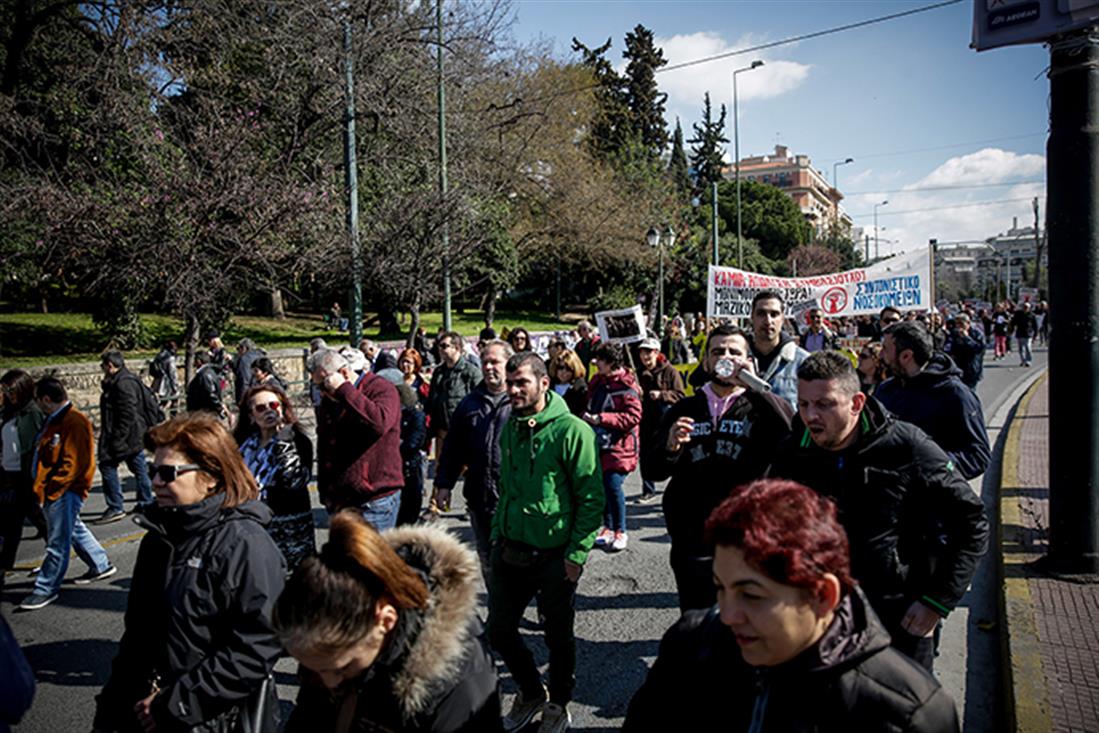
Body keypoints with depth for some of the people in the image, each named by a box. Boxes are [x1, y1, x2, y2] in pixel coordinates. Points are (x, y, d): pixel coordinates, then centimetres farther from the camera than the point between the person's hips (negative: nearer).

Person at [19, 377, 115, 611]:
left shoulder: (75, 423, -20)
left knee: (57, 542, -1)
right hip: (53, 492, 11)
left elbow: (73, 464, -23)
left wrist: (48, 490, -19)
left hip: (65, 492, -11)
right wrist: (41, 487, 12)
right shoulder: (53, 420, 12)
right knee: (74, 530, 20)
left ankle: (46, 589, 7)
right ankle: (101, 565, 33)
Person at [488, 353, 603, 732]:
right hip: (509, 551, 6)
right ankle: (531, 693, 40)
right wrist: (497, 533, 14)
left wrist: (577, 554, -17)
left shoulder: (572, 431, -15)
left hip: (554, 556, -6)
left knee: (558, 637, 12)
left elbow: (592, 499, -15)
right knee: (499, 631, 14)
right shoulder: (509, 428, 6)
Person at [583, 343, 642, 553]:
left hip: (620, 446, -7)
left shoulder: (627, 386, -13)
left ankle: (620, 531, 5)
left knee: (613, 484, -13)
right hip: (600, 443, 7)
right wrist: (587, 417, 7)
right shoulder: (597, 382, 10)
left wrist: (600, 418, -23)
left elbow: (633, 417, -21)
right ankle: (608, 527, 26)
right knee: (602, 486, 10)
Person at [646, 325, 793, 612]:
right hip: (692, 545, 2)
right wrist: (670, 446, -15)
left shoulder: (762, 407, 1)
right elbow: (652, 470, 5)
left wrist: (755, 386, -21)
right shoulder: (684, 410, 9)